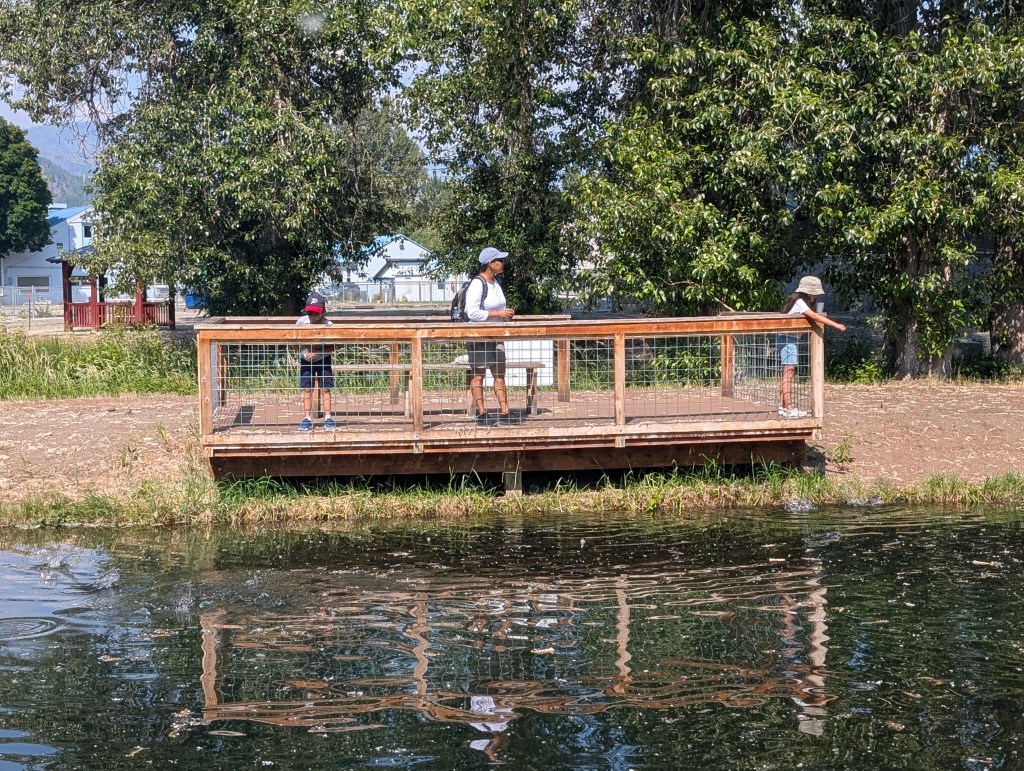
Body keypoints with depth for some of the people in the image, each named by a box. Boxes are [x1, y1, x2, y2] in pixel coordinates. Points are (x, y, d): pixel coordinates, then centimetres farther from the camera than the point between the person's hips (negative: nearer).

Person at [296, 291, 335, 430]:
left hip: (323, 359, -1)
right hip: (306, 360, 1)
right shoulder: (301, 322, -16)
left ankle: (327, 418, 4)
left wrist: (316, 352, -30)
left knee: (325, 388, -2)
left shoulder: (328, 325, -21)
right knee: (307, 389, 3)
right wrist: (302, 353, -19)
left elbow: (332, 347, -19)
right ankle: (307, 418, 9)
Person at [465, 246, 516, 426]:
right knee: (478, 375, 0)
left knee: (500, 374, 6)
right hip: (479, 337, -8)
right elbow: (472, 312, -25)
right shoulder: (477, 284, -17)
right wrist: (498, 314, -23)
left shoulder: (495, 282, 11)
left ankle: (504, 414, 8)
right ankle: (481, 415, 3)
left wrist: (506, 313, 6)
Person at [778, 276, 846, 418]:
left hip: (790, 340, 10)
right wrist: (836, 325, -31)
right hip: (788, 339, -10)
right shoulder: (799, 302, -17)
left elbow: (812, 316, 10)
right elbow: (815, 316, -28)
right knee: (789, 372, -12)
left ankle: (782, 407, 15)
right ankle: (790, 409, -15)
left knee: (787, 373, 11)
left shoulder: (800, 301, 14)